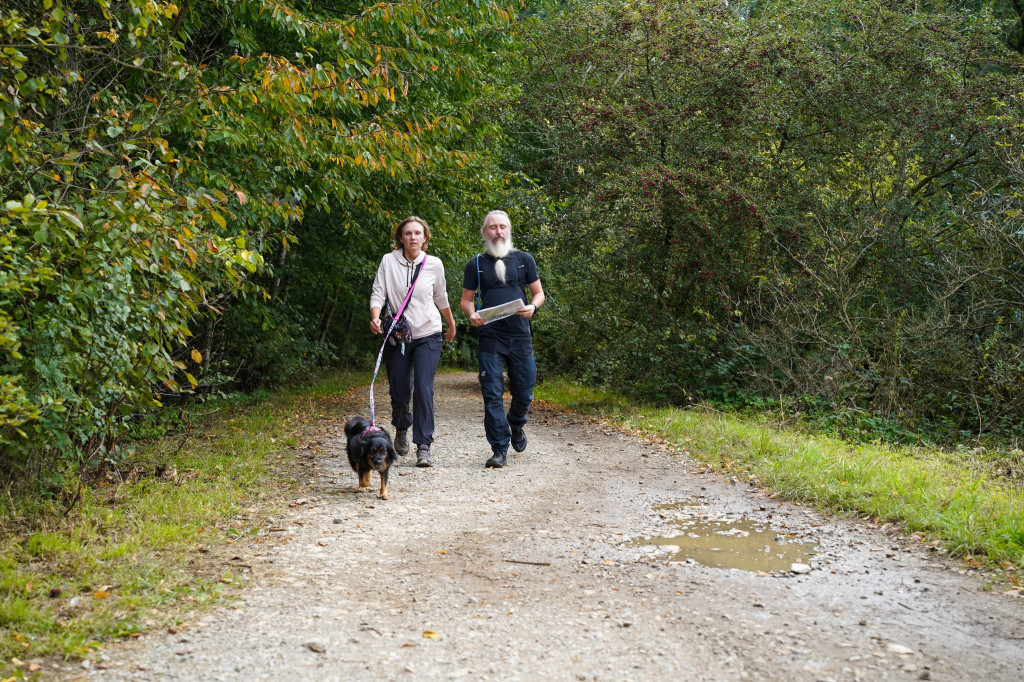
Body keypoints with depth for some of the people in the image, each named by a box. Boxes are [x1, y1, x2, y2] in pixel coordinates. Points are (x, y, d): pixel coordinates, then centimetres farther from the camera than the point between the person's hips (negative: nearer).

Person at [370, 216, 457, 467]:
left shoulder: (434, 264, 1)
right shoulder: (389, 261, -2)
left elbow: (441, 298, 16)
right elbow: (378, 293, -5)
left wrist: (451, 324, 28)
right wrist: (375, 316, -25)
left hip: (428, 336, 0)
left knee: (424, 390, -13)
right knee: (399, 391, 7)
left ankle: (423, 447, -11)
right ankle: (401, 430, 38)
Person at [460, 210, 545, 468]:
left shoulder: (524, 260, 9)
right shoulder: (476, 264, 8)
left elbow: (538, 292, 13)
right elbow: (466, 299, 12)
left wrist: (532, 307, -10)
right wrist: (472, 314, -10)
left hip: (520, 336, 1)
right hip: (490, 338, -1)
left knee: (524, 393, 6)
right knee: (492, 395, -6)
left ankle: (516, 424, 39)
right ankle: (499, 449, 1)